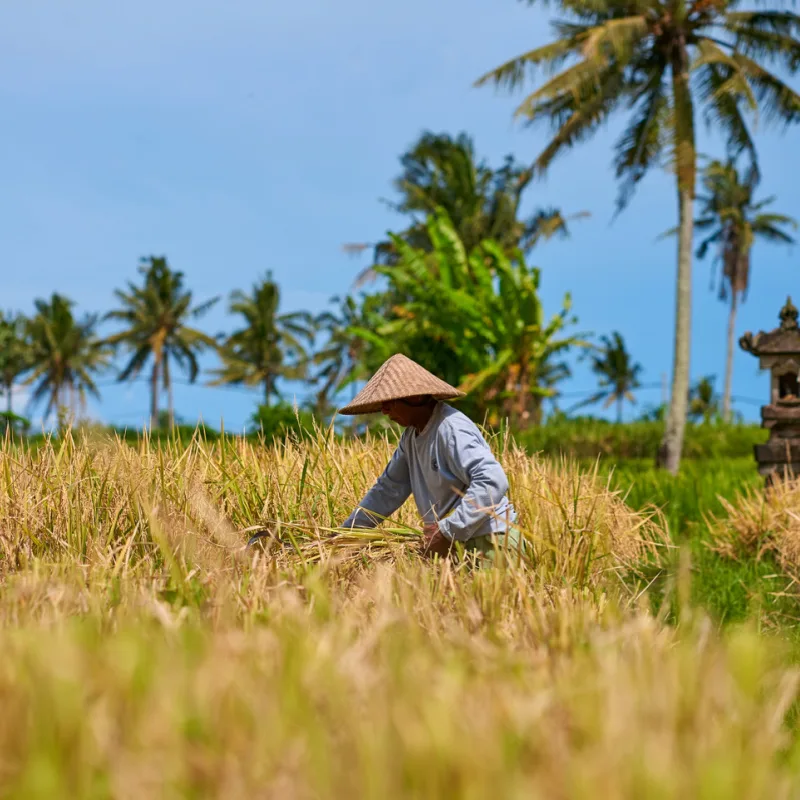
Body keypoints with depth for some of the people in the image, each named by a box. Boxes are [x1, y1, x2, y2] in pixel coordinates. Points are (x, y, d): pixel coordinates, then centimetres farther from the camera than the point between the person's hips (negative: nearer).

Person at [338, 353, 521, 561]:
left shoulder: (451, 430, -19)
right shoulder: (412, 436, 9)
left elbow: (493, 481, -29)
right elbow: (388, 489, 19)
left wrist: (449, 532, -27)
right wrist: (345, 532, 15)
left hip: (488, 540, -8)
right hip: (458, 541, 8)